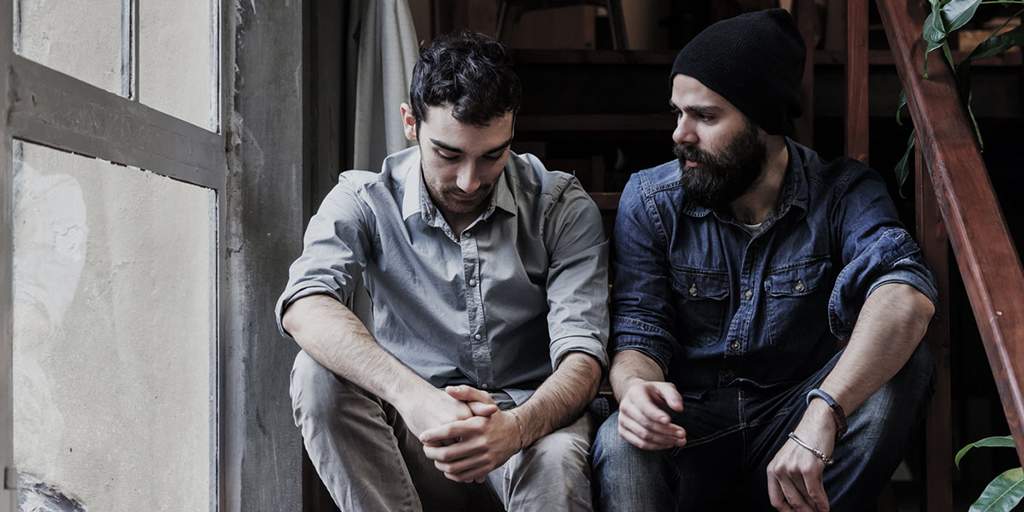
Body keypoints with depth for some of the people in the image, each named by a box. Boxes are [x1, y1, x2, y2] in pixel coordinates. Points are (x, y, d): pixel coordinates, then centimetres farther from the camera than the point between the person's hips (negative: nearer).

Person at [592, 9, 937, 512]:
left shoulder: (842, 193, -10)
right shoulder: (649, 200, -5)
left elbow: (907, 296, -29)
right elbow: (639, 330, -7)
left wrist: (821, 417, -46)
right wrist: (634, 386, -34)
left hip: (791, 427, 2)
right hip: (691, 428, -1)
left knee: (902, 363, -27)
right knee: (620, 447, -36)